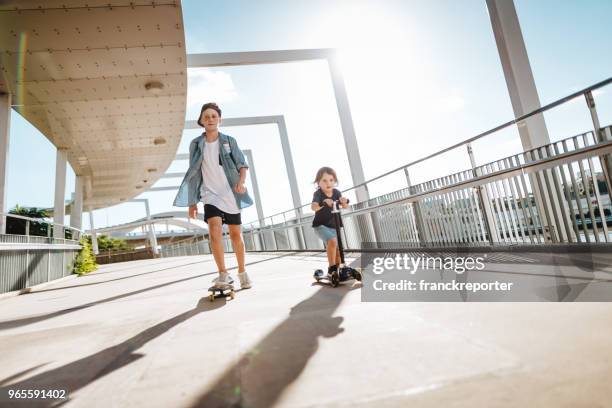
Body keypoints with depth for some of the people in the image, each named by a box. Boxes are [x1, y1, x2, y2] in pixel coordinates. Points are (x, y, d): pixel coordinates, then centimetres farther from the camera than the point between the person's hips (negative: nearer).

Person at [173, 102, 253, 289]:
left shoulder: (229, 141, 3)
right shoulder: (196, 144, 5)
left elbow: (242, 164, 1)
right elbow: (193, 174, 8)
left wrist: (241, 181, -21)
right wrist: (192, 202, 6)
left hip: (231, 194, 0)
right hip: (210, 195, 0)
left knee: (236, 234, 7)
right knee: (215, 231, -21)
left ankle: (242, 273, 23)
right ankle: (223, 274, -11)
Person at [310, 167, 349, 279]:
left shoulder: (336, 192, -3)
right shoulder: (318, 193, -17)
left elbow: (345, 206, -11)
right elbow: (313, 207, -35)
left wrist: (344, 201, -34)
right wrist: (323, 203, -55)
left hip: (334, 226, 5)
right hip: (321, 225, -5)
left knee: (338, 251, 5)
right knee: (332, 241, -30)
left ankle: (337, 270, 27)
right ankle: (331, 268, -17)